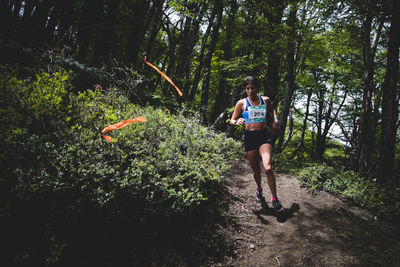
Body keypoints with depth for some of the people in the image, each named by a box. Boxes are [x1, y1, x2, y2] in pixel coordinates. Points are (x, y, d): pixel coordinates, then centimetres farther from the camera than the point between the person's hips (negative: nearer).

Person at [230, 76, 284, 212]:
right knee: (256, 169, 10)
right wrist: (237, 121, -18)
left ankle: (275, 199, -2)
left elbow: (271, 110, 30)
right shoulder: (241, 103, 2)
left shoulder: (265, 100, 7)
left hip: (264, 136, 0)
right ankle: (259, 188, 43)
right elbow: (231, 121, 5)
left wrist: (275, 119, 11)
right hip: (249, 137, 0)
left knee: (267, 168, -18)